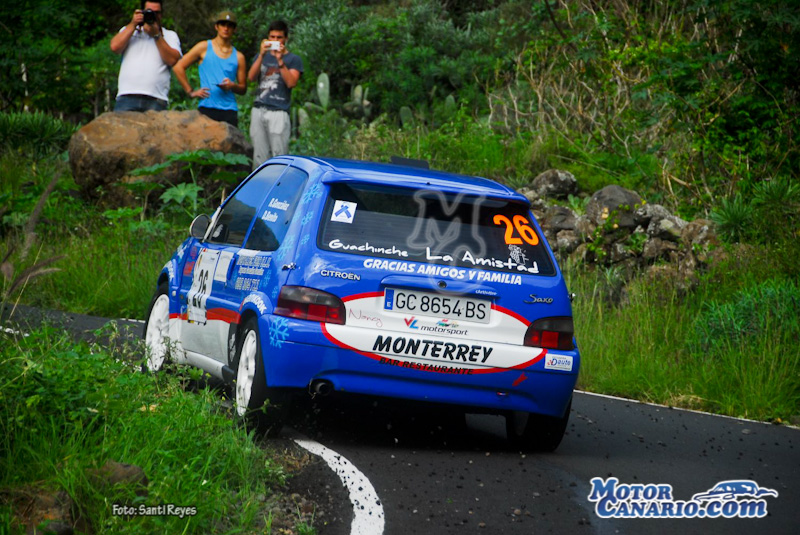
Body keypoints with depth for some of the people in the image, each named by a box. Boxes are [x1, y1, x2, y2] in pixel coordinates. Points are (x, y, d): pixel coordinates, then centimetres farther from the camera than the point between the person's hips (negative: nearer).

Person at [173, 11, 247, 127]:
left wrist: (232, 86, -4)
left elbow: (243, 89, 18)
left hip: (229, 109, 2)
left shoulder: (238, 57, 15)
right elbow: (178, 67, 5)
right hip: (206, 108, -2)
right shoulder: (204, 47, 8)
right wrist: (190, 92, 0)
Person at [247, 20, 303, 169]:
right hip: (258, 110, 4)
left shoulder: (294, 59, 7)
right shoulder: (262, 56, 20)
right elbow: (251, 77, 3)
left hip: (279, 112, -4)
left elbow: (291, 82, -8)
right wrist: (261, 55, -8)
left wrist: (280, 60, -14)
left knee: (279, 155, -10)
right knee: (259, 156, 2)